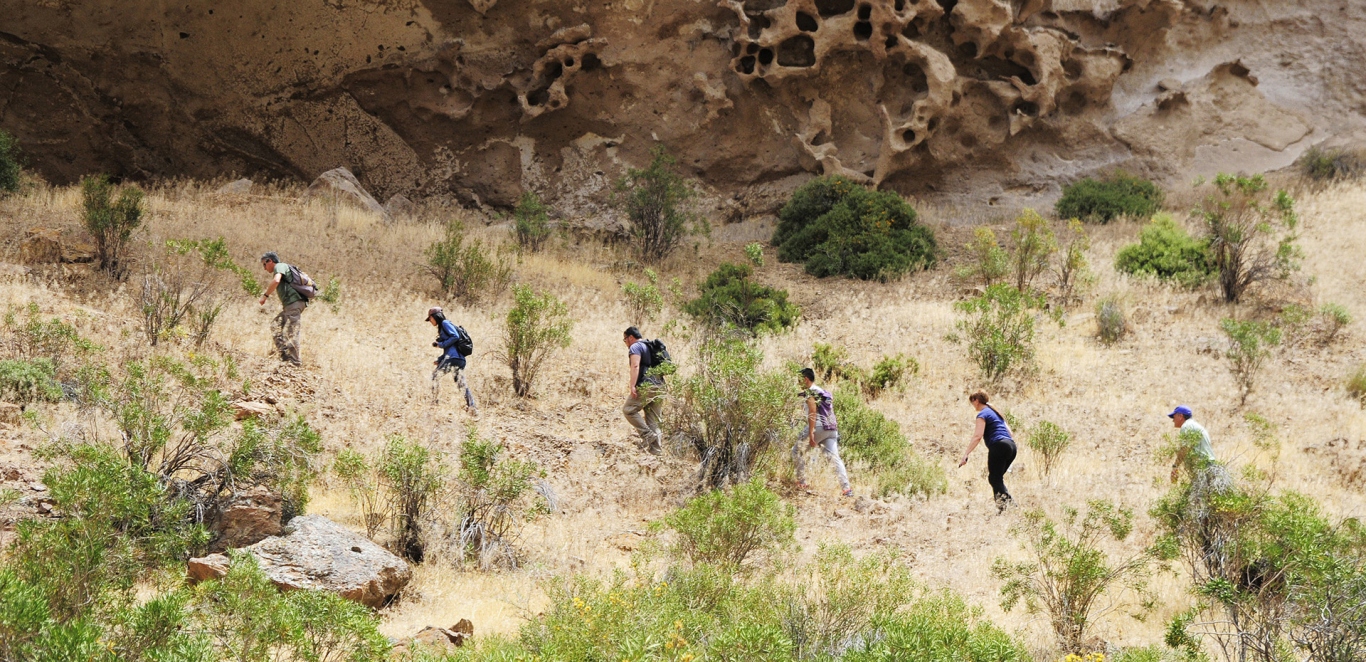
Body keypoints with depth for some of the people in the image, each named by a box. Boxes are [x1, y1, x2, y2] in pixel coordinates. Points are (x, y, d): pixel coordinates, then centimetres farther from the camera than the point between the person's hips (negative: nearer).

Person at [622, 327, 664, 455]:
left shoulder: (635, 347, -3)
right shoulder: (650, 346, 25)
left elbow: (635, 366, -18)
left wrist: (632, 386, -24)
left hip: (646, 386, -9)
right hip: (659, 386, 9)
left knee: (628, 409, 1)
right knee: (653, 419, 8)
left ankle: (647, 435, -8)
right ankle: (657, 449, 3)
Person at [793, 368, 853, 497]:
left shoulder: (811, 392, -3)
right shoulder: (824, 392, 24)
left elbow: (812, 413, -15)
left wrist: (811, 434, -21)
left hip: (819, 427, -8)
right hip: (832, 428, 8)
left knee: (798, 450, 9)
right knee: (834, 457, 0)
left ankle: (801, 483, 6)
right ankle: (846, 488, -13)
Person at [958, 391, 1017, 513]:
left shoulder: (982, 414, -1)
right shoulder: (995, 412, 25)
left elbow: (977, 436, -15)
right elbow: (1010, 433, 26)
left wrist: (966, 454, -18)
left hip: (999, 446, -8)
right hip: (1011, 445, 8)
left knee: (994, 479, -7)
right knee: (997, 479, 16)